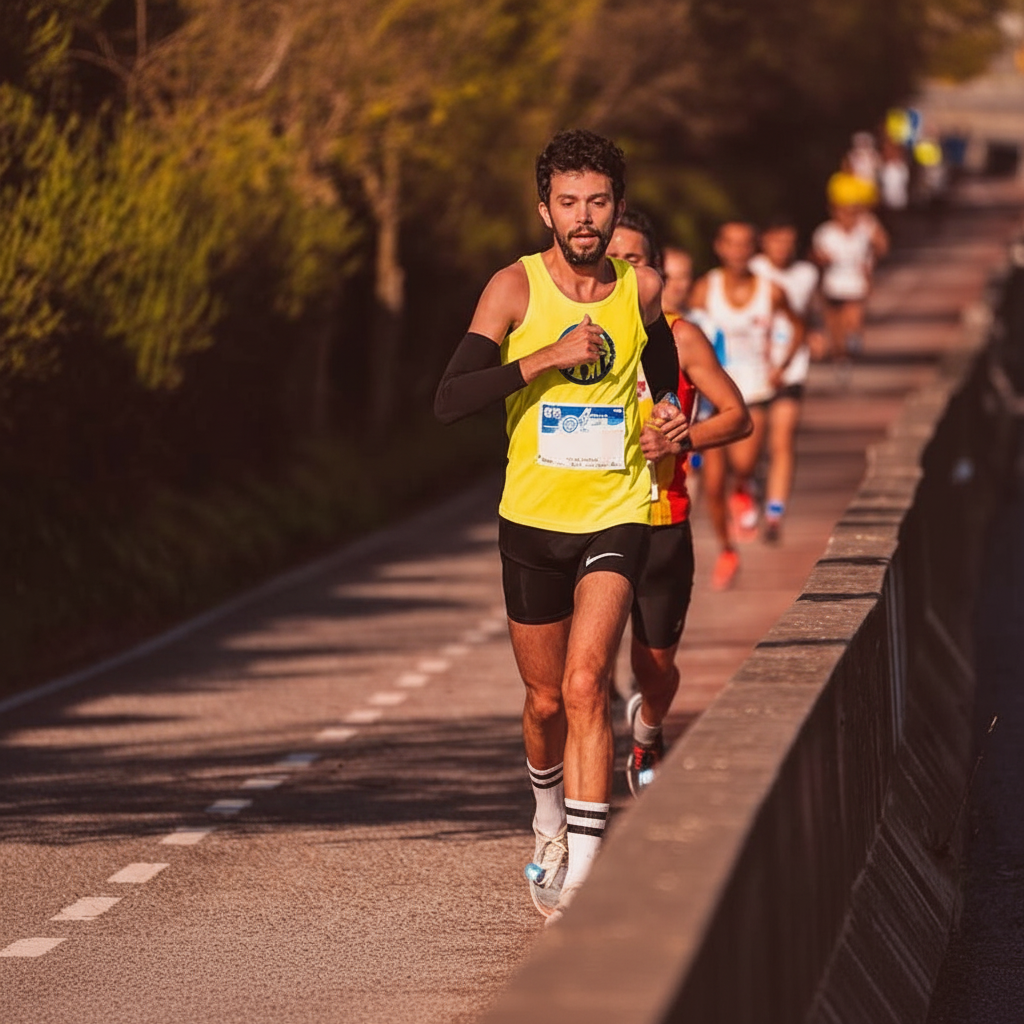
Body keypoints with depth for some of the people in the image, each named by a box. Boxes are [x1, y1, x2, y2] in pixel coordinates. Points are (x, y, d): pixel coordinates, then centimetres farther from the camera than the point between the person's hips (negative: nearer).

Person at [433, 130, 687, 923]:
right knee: (546, 702, 13)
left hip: (616, 516, 0)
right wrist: (547, 357, -28)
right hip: (533, 520, 1)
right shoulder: (516, 288, -9)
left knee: (585, 684, -19)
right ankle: (552, 823, 44)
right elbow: (449, 401, -20)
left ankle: (580, 875, -22)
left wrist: (672, 419, 4)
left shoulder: (643, 290, 0)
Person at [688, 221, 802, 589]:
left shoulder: (771, 292, -2)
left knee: (743, 461, -27)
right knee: (713, 485, 0)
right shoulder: (705, 289, -3)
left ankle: (743, 491, 11)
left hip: (753, 393, -1)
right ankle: (726, 552, 22)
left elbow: (796, 327, 15)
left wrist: (782, 366, 2)